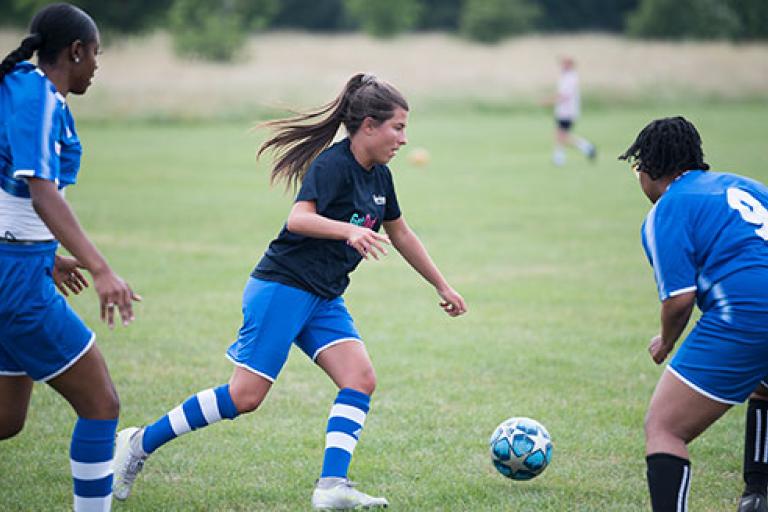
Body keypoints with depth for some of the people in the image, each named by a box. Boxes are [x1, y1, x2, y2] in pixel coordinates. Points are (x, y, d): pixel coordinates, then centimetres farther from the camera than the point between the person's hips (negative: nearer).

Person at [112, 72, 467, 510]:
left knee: (361, 380, -11)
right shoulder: (332, 164, -17)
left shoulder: (379, 176, 10)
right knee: (245, 396, -8)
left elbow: (401, 235, 23)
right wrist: (349, 231, -47)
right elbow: (298, 219, -31)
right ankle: (141, 443, 7)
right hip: (283, 289, -9)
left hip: (324, 300, 9)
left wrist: (443, 287, 28)